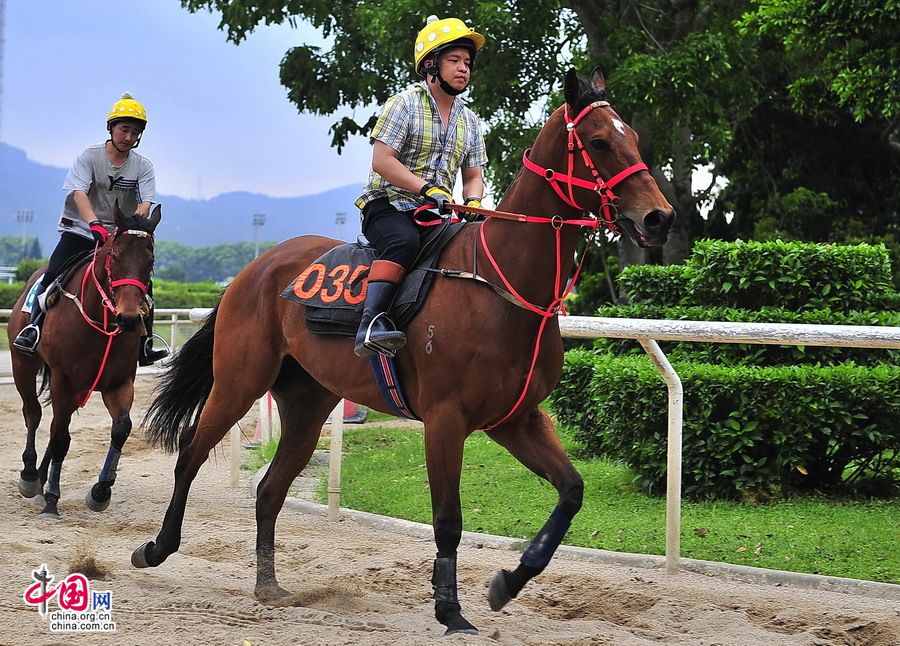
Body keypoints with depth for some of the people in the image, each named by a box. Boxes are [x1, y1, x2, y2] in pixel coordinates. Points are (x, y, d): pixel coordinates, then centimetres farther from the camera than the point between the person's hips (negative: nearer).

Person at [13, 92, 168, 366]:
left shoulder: (143, 166, 2)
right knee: (54, 274, -22)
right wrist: (94, 224, -37)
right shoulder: (89, 156, -5)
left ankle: (145, 346, -6)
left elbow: (145, 202, -10)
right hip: (80, 230, -2)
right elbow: (79, 193, -19)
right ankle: (33, 327, -13)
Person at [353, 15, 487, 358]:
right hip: (387, 204, -7)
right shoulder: (405, 104, -4)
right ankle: (372, 321, -49)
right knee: (405, 241, -37)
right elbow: (382, 161, -13)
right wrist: (427, 188, -21)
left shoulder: (469, 121, 16)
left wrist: (473, 204, -6)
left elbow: (473, 176, 18)